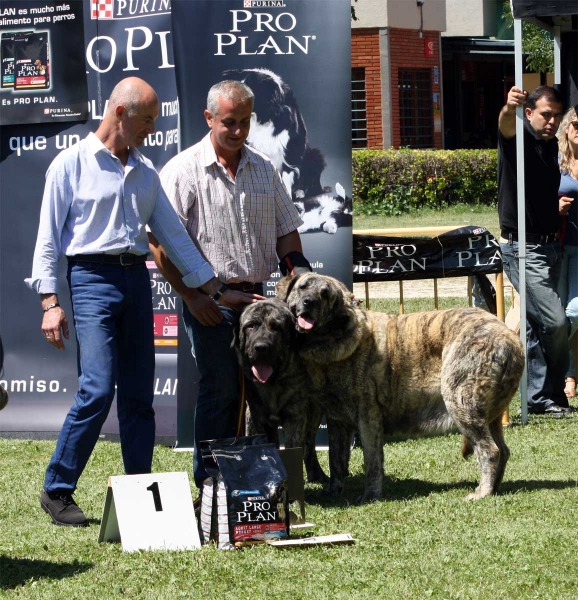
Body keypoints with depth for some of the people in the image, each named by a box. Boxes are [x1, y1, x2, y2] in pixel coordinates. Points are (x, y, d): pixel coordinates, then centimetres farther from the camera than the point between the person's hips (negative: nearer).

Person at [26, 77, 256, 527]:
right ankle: (57, 490, -5)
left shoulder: (145, 172, 16)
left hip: (137, 279, 6)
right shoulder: (72, 164, -1)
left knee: (139, 394, 5)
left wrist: (217, 290, 15)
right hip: (93, 278, -6)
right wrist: (50, 301, -10)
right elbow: (48, 237, -2)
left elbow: (173, 233, 19)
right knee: (97, 389, -15)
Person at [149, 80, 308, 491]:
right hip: (211, 298, -6)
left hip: (256, 296, 6)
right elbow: (160, 242, -11)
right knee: (220, 389, -7)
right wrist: (190, 295, -14)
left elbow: (285, 229, 21)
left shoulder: (264, 169, 12)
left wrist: (297, 266, 1)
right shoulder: (184, 170, -6)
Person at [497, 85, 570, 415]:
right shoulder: (519, 136, -10)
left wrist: (562, 205, 8)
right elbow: (506, 125, -36)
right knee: (555, 322, -13)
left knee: (537, 325, 12)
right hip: (523, 248, -8)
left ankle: (538, 397, 18)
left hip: (551, 246, 8)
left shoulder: (554, 146, 12)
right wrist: (509, 108, -57)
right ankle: (551, 395, 0)